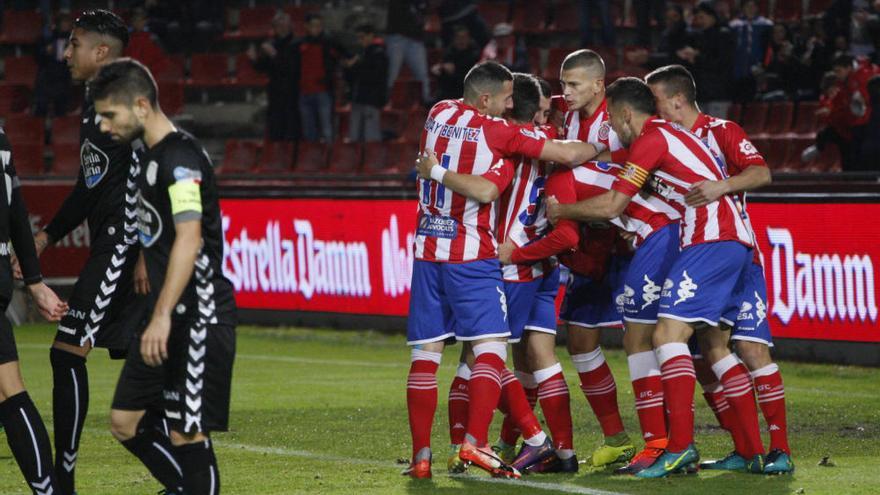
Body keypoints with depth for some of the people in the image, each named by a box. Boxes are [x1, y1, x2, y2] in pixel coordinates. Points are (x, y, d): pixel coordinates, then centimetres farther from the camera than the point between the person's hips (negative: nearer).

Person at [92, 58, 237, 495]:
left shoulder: (180, 156, -15)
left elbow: (189, 239, -26)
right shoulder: (153, 155, 15)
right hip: (169, 318, 10)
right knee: (126, 423, 10)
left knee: (187, 434, -7)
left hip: (197, 319, -10)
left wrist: (162, 318, -30)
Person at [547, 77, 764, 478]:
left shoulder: (650, 139, -4)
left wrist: (561, 210, 6)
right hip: (738, 240, 10)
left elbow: (611, 206, -7)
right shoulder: (672, 134, 24)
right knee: (715, 346, 14)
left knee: (668, 334, -14)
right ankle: (755, 452, 12)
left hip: (710, 241, -10)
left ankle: (681, 446, -24)